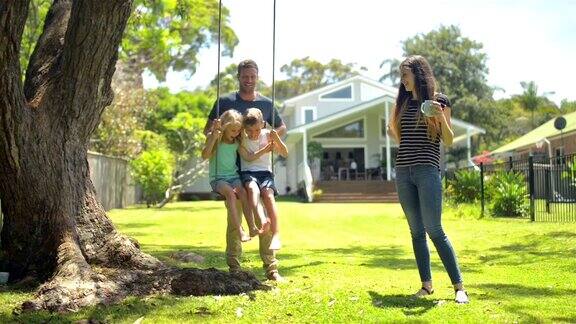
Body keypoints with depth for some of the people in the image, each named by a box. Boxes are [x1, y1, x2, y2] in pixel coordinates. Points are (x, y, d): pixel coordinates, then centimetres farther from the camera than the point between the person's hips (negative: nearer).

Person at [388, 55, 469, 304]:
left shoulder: (439, 100, 1)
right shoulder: (403, 103, 15)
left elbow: (449, 141, -2)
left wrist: (442, 118, -16)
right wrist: (391, 126, 10)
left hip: (427, 170, -5)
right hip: (403, 171, 5)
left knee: (434, 230, -10)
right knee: (416, 231, 6)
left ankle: (459, 286, -5)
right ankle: (426, 284, 12)